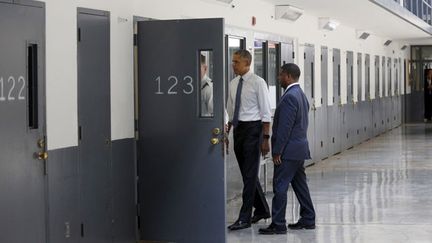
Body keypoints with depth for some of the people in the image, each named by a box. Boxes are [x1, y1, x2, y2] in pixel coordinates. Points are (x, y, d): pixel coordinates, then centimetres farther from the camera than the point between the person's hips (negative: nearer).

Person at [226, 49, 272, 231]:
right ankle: (262, 209, 29)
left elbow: (266, 113, -11)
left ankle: (245, 218, -4)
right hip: (238, 128, 7)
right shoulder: (233, 84, 10)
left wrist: (265, 138, -14)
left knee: (250, 174, -6)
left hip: (253, 128, -7)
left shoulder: (258, 83, -10)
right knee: (247, 173, 13)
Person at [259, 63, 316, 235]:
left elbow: (285, 127, -21)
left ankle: (278, 224, -6)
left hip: (289, 150, -10)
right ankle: (308, 219, 21)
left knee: (280, 186, -7)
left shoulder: (289, 97, -17)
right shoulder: (301, 95, 15)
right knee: (300, 185, 15)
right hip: (300, 149, 10)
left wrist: (277, 152, -18)